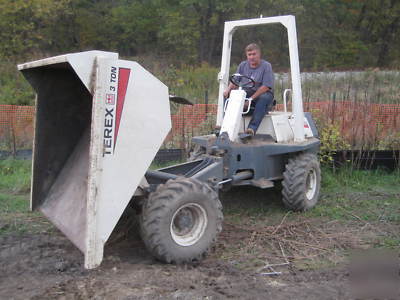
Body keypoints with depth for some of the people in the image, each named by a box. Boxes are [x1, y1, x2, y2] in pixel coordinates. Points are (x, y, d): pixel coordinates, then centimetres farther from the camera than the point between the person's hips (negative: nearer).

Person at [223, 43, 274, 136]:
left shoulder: (266, 66, -6)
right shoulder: (243, 65, 10)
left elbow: (266, 86, -16)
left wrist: (251, 98, -25)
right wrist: (228, 89, -15)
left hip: (262, 93, -4)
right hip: (246, 93, 5)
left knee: (264, 98, -38)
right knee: (228, 95, -16)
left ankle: (252, 128, -44)